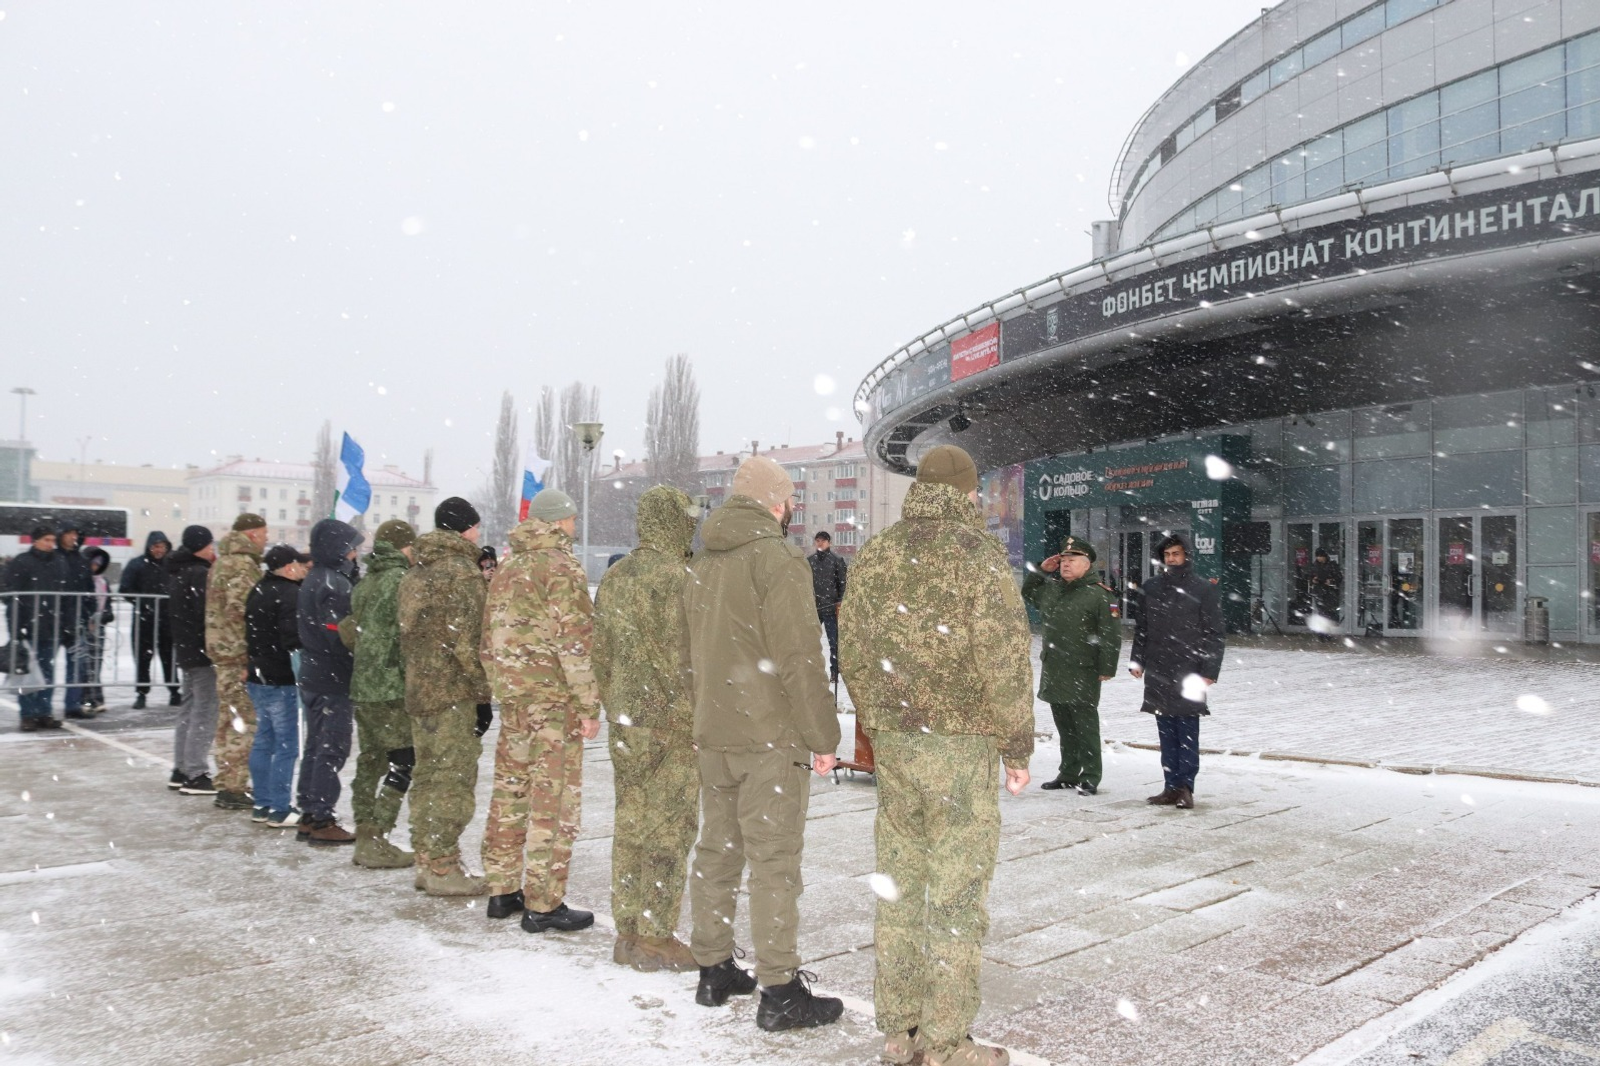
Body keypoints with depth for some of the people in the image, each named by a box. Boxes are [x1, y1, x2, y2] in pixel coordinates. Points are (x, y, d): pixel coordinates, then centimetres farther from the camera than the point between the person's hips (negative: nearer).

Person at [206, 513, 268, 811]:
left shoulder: (223, 563, 17)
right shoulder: (243, 566, -16)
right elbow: (240, 613, -24)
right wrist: (249, 656, -21)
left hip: (223, 653, 10)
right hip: (239, 655, -10)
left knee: (229, 721, 17)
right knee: (243, 723, -5)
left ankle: (228, 783, 27)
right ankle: (233, 789, -3)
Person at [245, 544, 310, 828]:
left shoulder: (257, 592, 12)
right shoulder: (290, 593, -17)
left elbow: (251, 632, 18)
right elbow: (292, 638, -25)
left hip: (258, 676, 9)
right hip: (280, 680, -9)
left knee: (263, 741, 15)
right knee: (286, 745, -2)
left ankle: (262, 805, 22)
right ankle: (280, 810, 2)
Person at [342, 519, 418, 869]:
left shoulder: (365, 584, 13)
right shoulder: (401, 580, -13)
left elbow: (349, 630, 17)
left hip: (362, 687, 9)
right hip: (391, 690, -9)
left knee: (370, 762, 14)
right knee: (402, 765, -2)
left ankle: (364, 838, 21)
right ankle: (375, 842, -2)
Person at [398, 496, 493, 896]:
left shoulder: (415, 573, 14)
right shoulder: (463, 573, -13)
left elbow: (408, 634, 18)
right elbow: (468, 641, -18)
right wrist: (483, 694, -13)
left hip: (418, 690, 9)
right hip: (455, 693, -9)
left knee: (427, 776, 15)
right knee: (453, 778, -2)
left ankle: (426, 861, 23)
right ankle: (443, 868, 3)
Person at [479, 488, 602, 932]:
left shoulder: (507, 570, 15)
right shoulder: (561, 567, -11)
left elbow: (490, 640, 19)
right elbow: (576, 642, -16)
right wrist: (590, 705, -13)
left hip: (512, 696, 8)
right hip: (553, 699, -8)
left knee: (510, 793, 15)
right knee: (554, 800, -3)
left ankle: (502, 890, 24)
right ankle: (543, 904, 0)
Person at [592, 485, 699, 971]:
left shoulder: (613, 577, 11)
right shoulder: (675, 577, -14)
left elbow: (600, 652, 14)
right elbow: (682, 655, -17)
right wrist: (698, 716, -9)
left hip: (624, 720, 8)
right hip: (671, 722, -8)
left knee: (630, 822, 13)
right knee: (669, 827, 0)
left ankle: (627, 931, 21)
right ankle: (655, 937, 6)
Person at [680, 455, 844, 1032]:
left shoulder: (702, 564, 12)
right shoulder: (776, 558, -13)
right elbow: (799, 658, -17)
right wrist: (823, 735, -11)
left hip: (712, 735, 8)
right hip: (771, 736, -8)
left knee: (716, 851, 14)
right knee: (774, 860, -2)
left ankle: (714, 971, 25)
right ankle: (779, 991, 4)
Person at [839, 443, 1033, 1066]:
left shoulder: (874, 556, 6)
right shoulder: (980, 557, -10)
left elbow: (852, 652, 11)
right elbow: (1005, 661, -13)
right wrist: (1017, 746, -4)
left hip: (892, 741, 6)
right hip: (961, 743, -5)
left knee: (899, 881, 14)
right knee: (958, 890, 3)